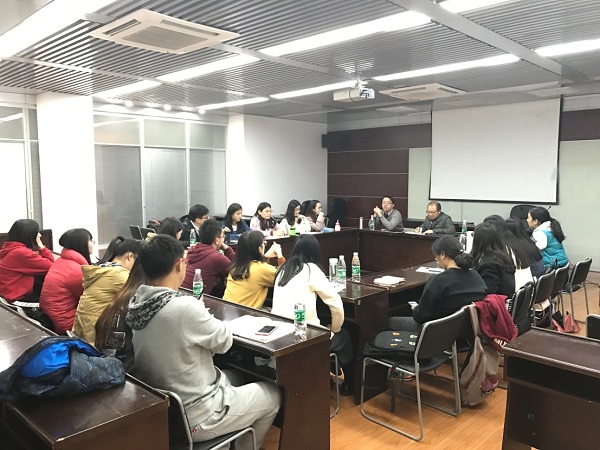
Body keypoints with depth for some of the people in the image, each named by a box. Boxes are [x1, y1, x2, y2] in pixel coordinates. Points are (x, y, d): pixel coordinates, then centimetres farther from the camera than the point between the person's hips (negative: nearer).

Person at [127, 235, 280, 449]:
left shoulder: (137, 302, -6)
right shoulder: (184, 307, -31)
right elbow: (224, 341, -13)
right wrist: (206, 319, 2)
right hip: (192, 419, -8)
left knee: (235, 376, 28)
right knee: (273, 395, 12)